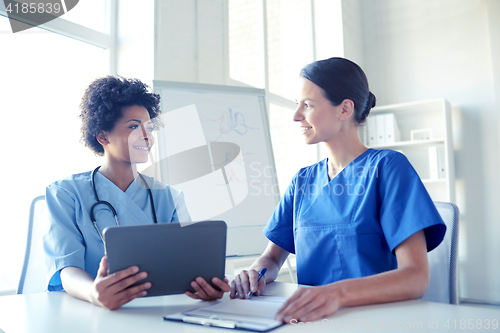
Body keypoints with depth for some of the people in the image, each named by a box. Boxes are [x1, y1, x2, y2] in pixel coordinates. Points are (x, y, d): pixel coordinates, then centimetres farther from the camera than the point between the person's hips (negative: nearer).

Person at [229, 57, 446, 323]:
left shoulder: (388, 167, -7)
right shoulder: (304, 180, 10)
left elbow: (416, 277, -17)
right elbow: (273, 256, 12)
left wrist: (338, 293, -34)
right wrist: (255, 274, -11)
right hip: (312, 319, 4)